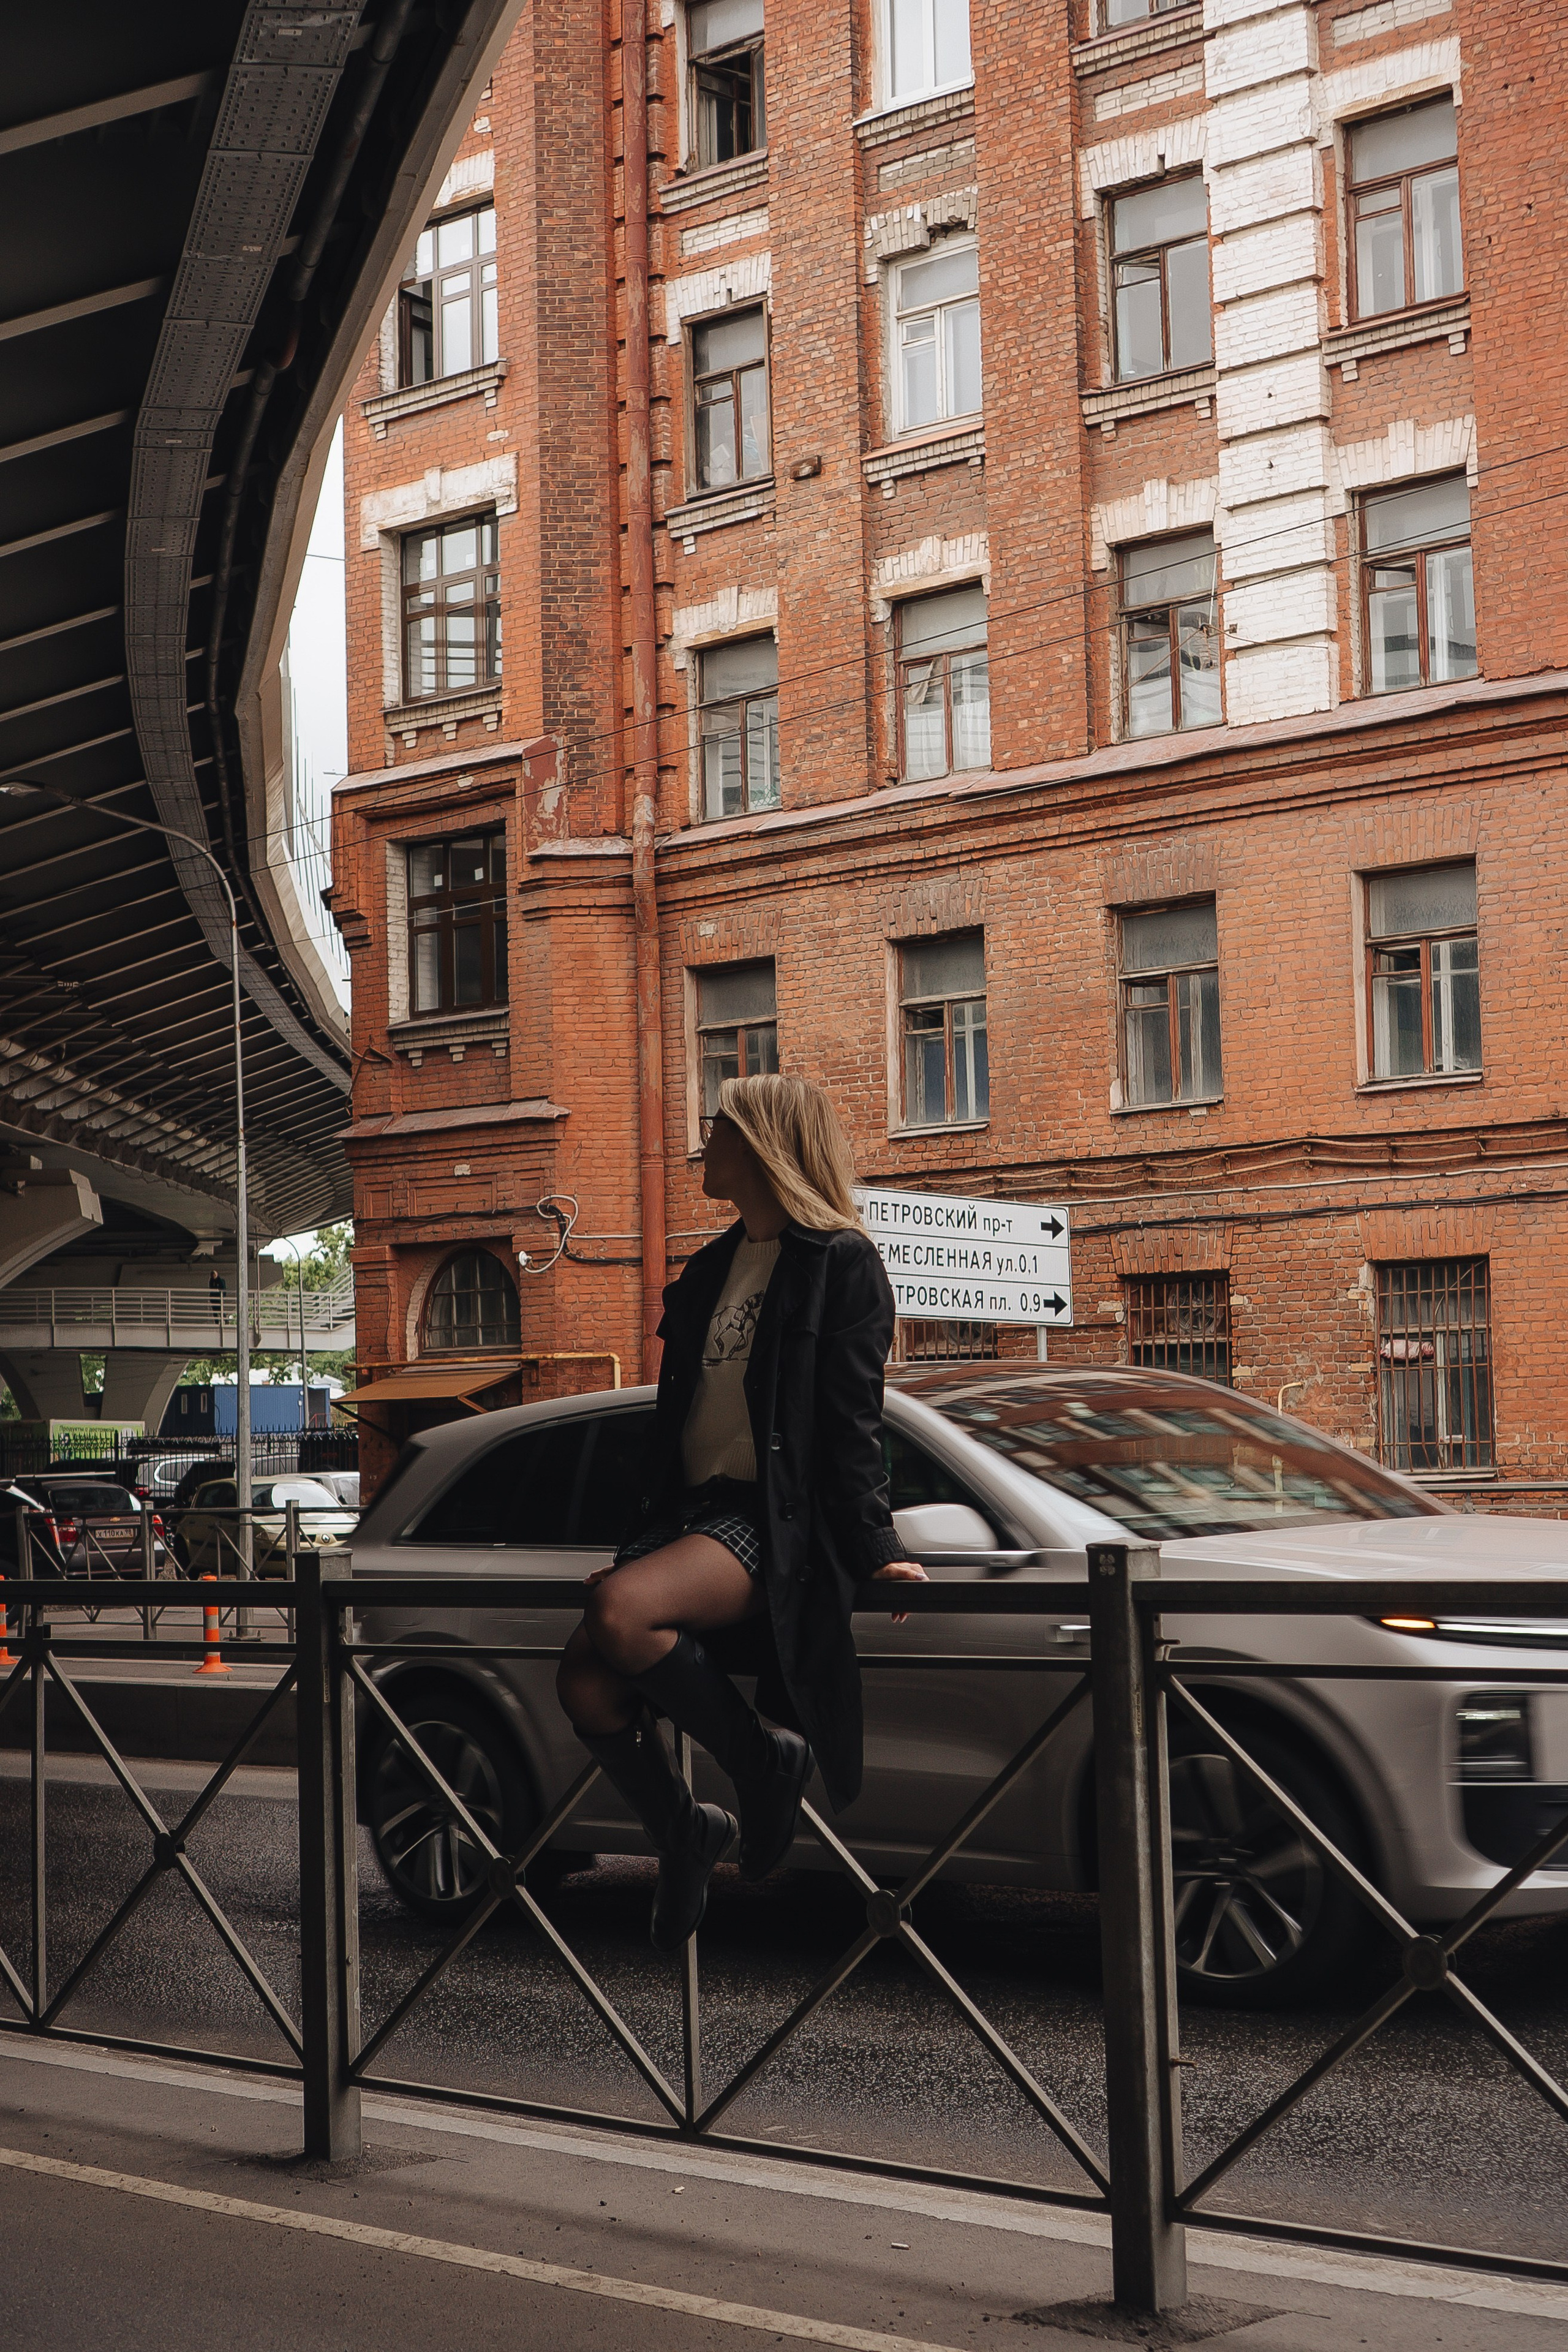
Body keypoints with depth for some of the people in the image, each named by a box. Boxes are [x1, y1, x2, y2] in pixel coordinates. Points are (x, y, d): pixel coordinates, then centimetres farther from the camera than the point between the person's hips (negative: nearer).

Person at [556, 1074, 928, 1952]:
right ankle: (685, 1831, 13)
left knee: (622, 1613, -33)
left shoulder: (842, 1265, -3)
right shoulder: (711, 1270, 21)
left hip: (775, 1520, -8)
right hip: (690, 1508, 8)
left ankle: (764, 1757, -12)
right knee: (588, 1682, -11)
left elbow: (852, 1421, -8)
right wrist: (641, 1539, 25)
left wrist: (875, 1547, -15)